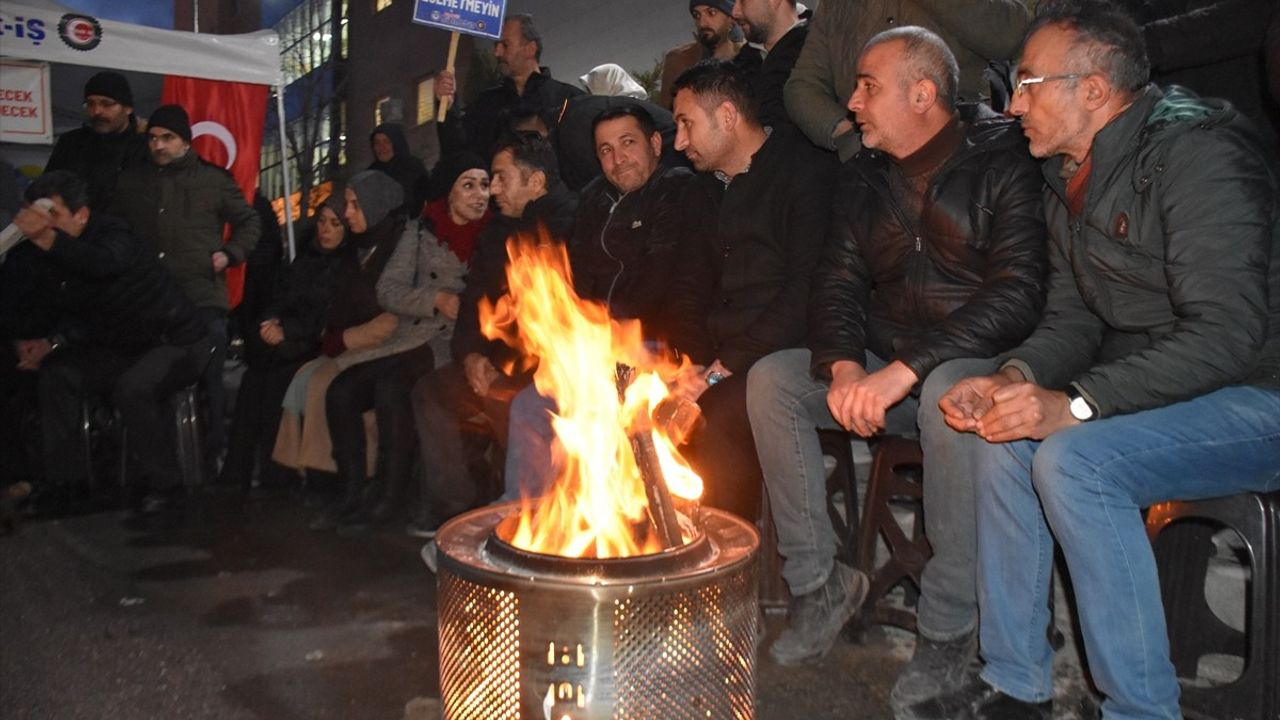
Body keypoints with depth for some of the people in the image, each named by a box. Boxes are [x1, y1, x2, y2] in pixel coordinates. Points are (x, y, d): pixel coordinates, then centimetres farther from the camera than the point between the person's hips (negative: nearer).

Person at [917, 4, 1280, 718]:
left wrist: (1075, 404, -31)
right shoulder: (1073, 177, 9)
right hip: (1157, 390, 9)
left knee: (1074, 461, -28)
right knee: (1004, 436, -4)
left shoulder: (1194, 151, -20)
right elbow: (1074, 317, 10)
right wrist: (1013, 378, -10)